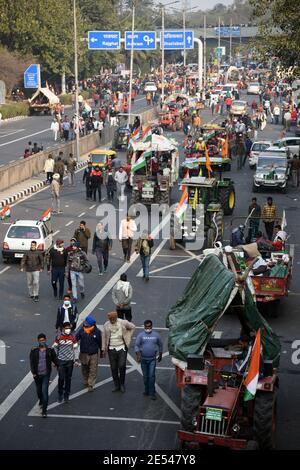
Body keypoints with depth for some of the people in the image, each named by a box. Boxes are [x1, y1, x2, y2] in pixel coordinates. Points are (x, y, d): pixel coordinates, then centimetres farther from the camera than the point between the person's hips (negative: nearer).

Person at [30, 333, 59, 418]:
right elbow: (31, 362, -2)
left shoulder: (50, 350, -2)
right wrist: (33, 373, -9)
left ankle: (44, 410, -7)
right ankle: (41, 401, 51)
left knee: (45, 391, -10)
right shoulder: (34, 350, -2)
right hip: (37, 374, 2)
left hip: (46, 374, -2)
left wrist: (59, 365, -7)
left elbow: (55, 359, 7)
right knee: (39, 390, 19)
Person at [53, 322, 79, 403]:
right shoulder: (59, 337, -5)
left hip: (70, 360, 1)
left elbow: (76, 348, 2)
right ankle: (60, 395, 14)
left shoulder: (72, 337, -2)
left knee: (68, 378, 7)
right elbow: (55, 348, 3)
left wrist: (76, 359, -2)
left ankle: (66, 395, 18)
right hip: (61, 360, -1)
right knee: (61, 378, -3)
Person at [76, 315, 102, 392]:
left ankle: (91, 385, 6)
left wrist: (101, 351, 13)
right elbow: (76, 338, -3)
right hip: (84, 354, 2)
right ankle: (86, 382, 37)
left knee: (93, 370, -2)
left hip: (94, 354, -2)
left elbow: (100, 342, 3)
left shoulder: (97, 332, -9)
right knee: (84, 369, 17)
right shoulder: (82, 330, -8)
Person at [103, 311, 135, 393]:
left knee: (122, 366, -9)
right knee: (113, 368, 5)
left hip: (122, 348, -2)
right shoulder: (106, 325, -2)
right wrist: (104, 349, 10)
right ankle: (116, 386, 18)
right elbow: (104, 337, 9)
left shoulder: (123, 323, -9)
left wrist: (128, 337, 5)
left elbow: (132, 327, 9)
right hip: (111, 349, 2)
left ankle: (122, 384, 10)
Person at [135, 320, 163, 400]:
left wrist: (160, 355, 19)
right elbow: (136, 345, -4)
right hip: (143, 359, 1)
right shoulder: (140, 335, -2)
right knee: (145, 376, 10)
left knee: (151, 375, -9)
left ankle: (152, 393, -5)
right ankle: (147, 390, 25)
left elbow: (160, 345, 14)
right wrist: (138, 355, -17)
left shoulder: (156, 335, 1)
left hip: (152, 359, -1)